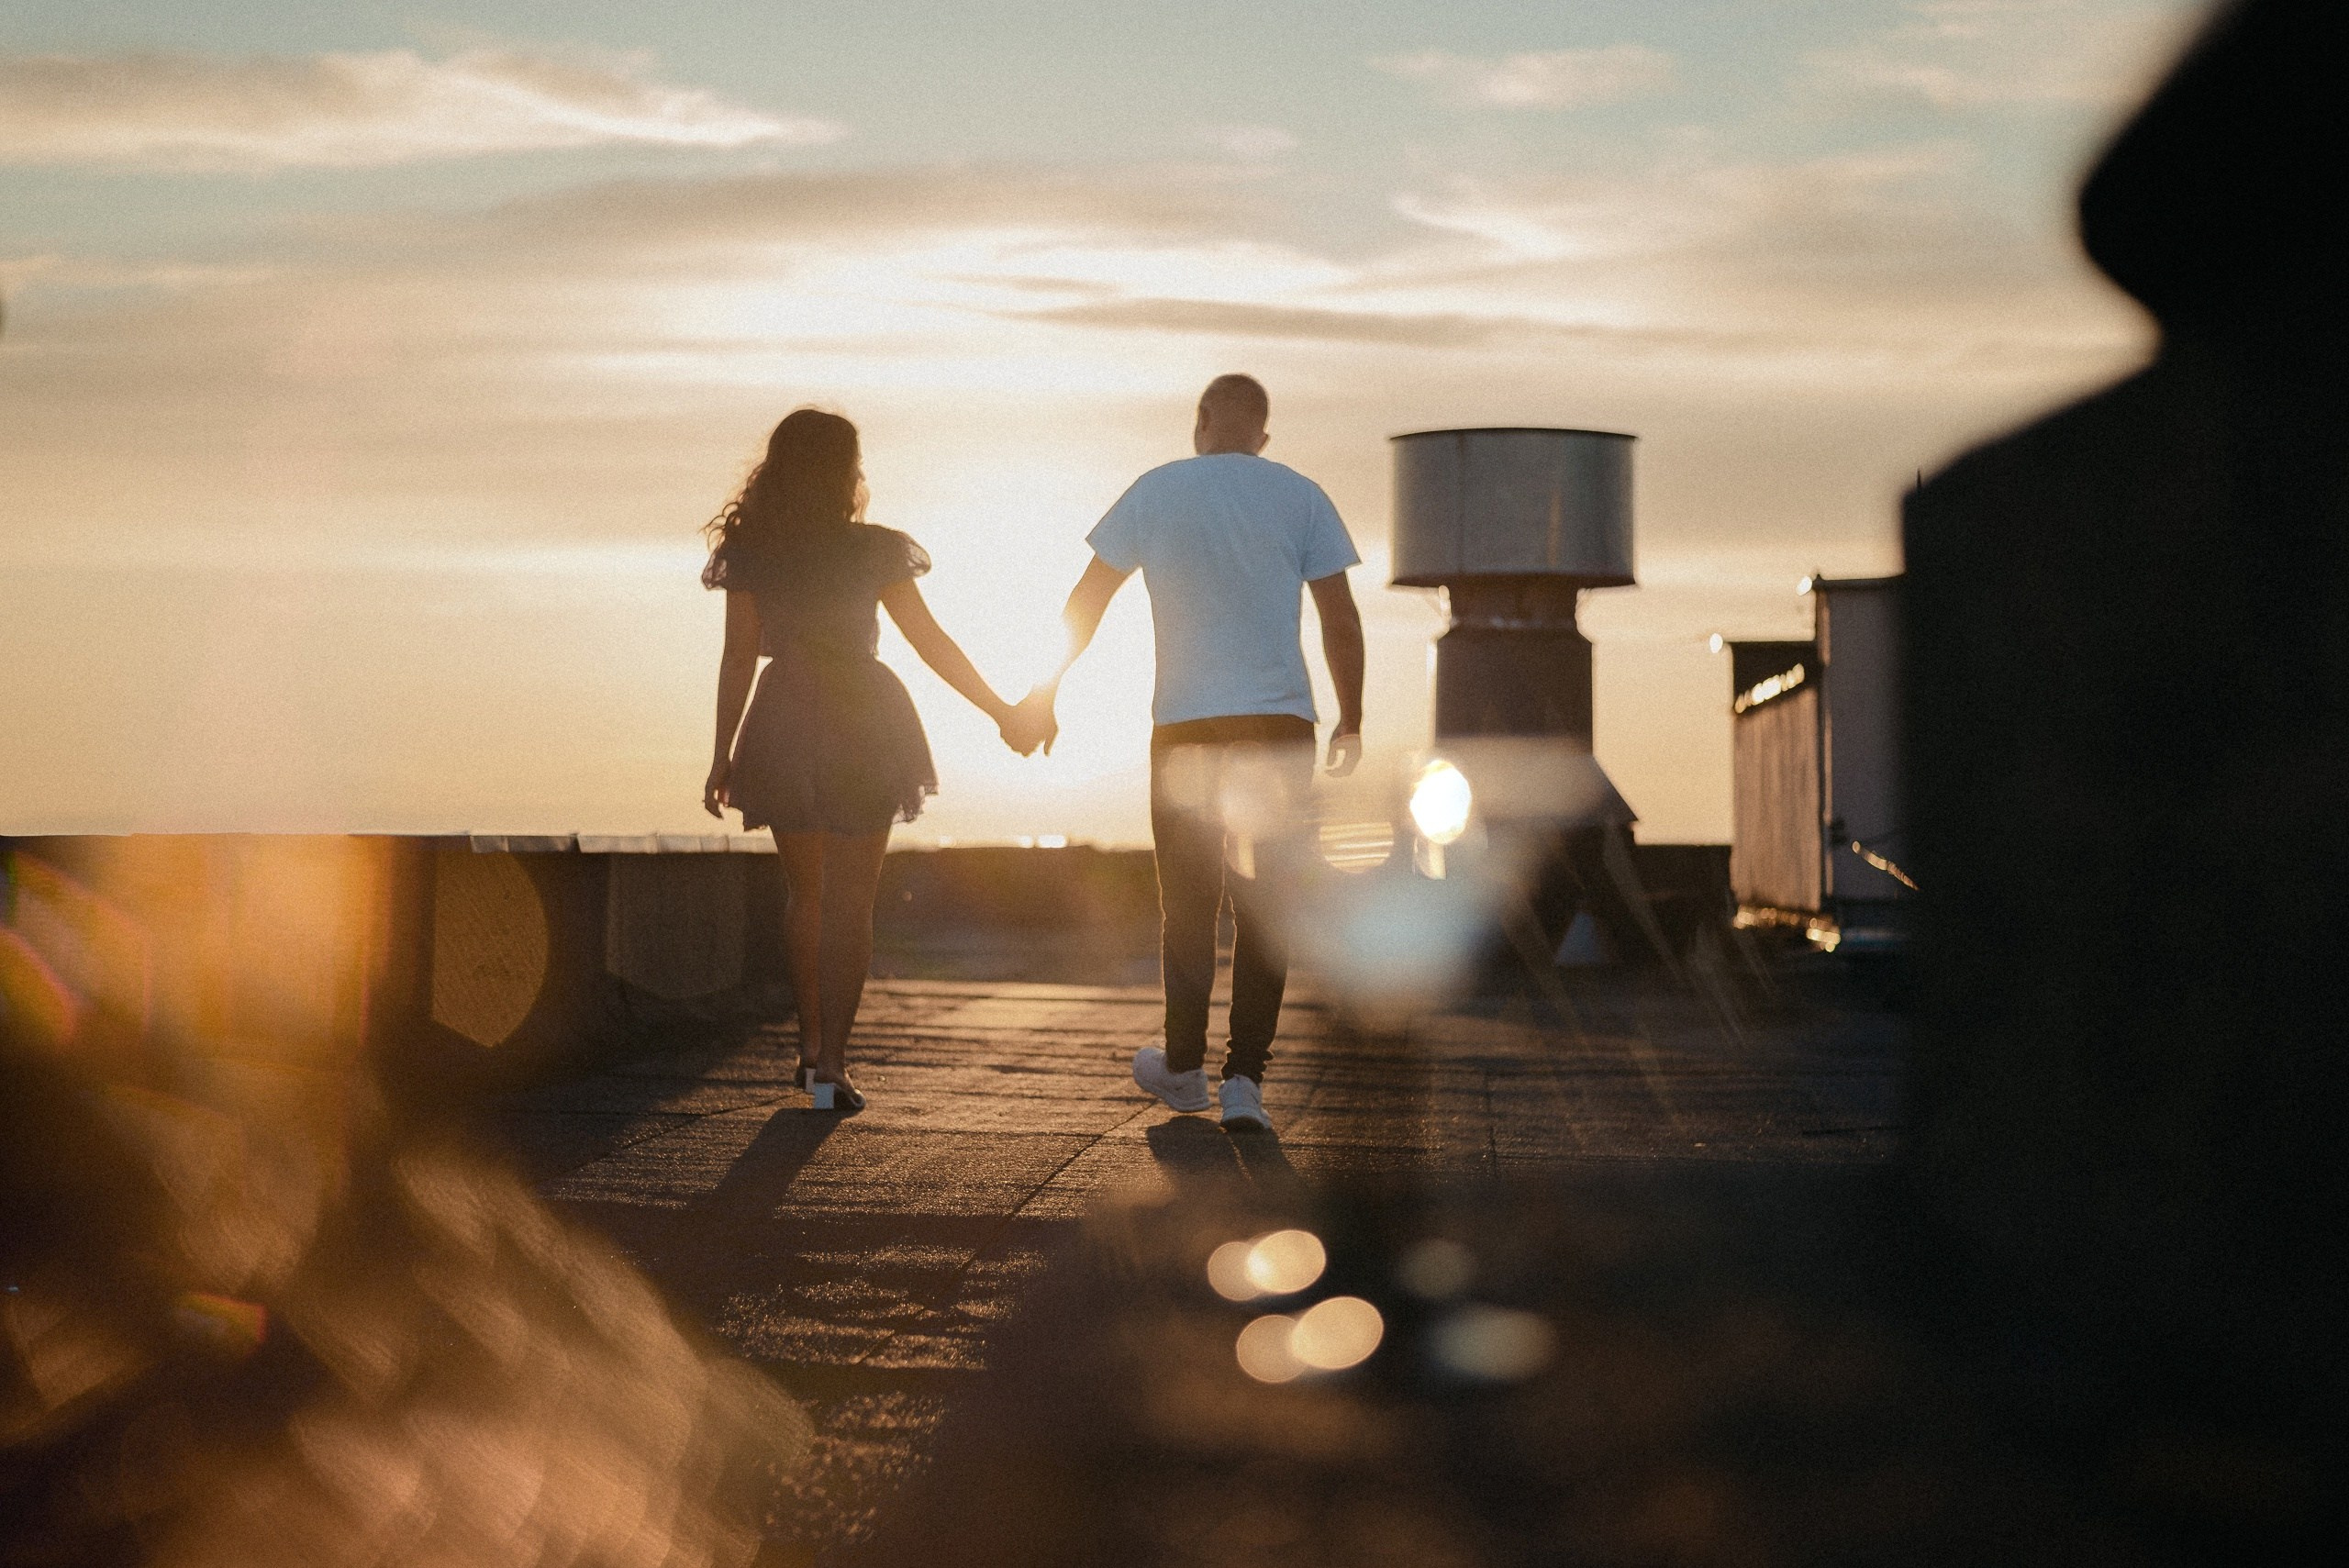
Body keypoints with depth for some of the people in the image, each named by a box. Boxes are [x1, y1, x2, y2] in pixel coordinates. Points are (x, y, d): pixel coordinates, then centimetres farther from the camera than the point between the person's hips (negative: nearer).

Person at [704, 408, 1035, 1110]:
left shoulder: (751, 554, 0)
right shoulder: (871, 551, -6)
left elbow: (739, 656, 0)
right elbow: (932, 643, -1)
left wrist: (722, 754, 6)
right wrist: (999, 710, 8)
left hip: (782, 730, 3)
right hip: (862, 719, -3)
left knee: (805, 893, 18)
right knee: (850, 900, 1)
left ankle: (811, 1044, 21)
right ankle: (831, 1058, -4)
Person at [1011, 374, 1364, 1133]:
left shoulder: (1156, 491, 4)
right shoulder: (1300, 497, 4)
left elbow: (1086, 602, 5)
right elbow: (1342, 622, 1)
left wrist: (1042, 698, 13)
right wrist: (1351, 721, 11)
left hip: (1184, 725, 0)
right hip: (1281, 727, 0)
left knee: (1186, 900, 13)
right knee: (1261, 904, 5)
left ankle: (1184, 1066, 24)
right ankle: (1245, 1078, -3)